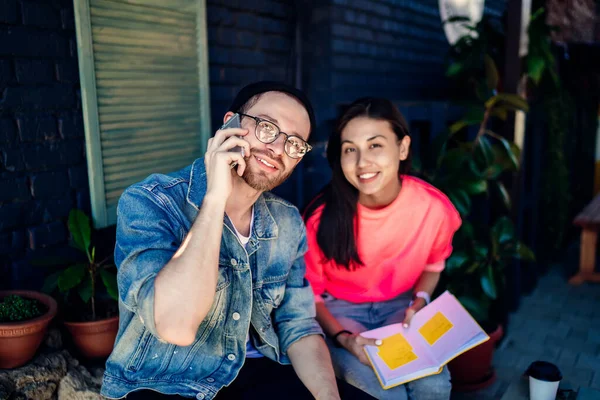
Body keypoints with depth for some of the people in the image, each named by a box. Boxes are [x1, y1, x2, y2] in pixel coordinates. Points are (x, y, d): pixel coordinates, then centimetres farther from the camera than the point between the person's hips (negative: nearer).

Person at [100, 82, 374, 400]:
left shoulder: (288, 223, 0)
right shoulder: (148, 203, -18)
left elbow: (298, 327, 2)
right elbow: (176, 326, -31)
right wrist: (215, 197, -29)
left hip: (257, 373, 5)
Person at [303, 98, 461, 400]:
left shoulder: (434, 207, -18)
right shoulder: (323, 216, -24)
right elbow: (309, 293, -9)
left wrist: (420, 301, -12)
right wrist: (343, 338, -23)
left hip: (399, 307, 2)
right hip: (339, 310, -2)